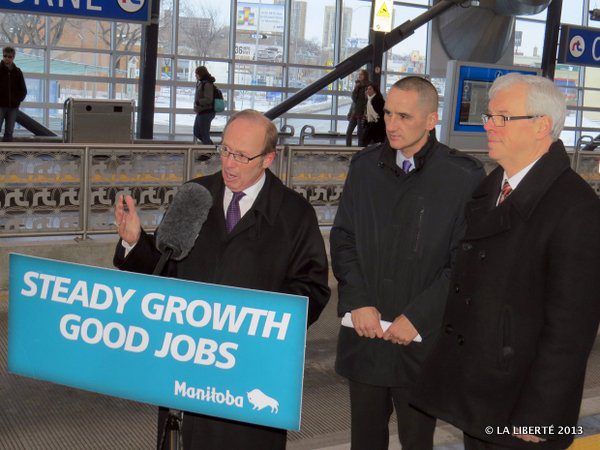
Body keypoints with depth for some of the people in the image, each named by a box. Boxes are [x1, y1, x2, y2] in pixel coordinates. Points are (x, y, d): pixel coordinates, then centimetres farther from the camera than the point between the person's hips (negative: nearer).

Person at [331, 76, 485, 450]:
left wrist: (418, 317, -13)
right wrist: (359, 303, -6)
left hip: (423, 340, -3)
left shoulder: (465, 176, -8)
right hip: (364, 334, 4)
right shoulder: (364, 166, 5)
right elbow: (343, 239, 7)